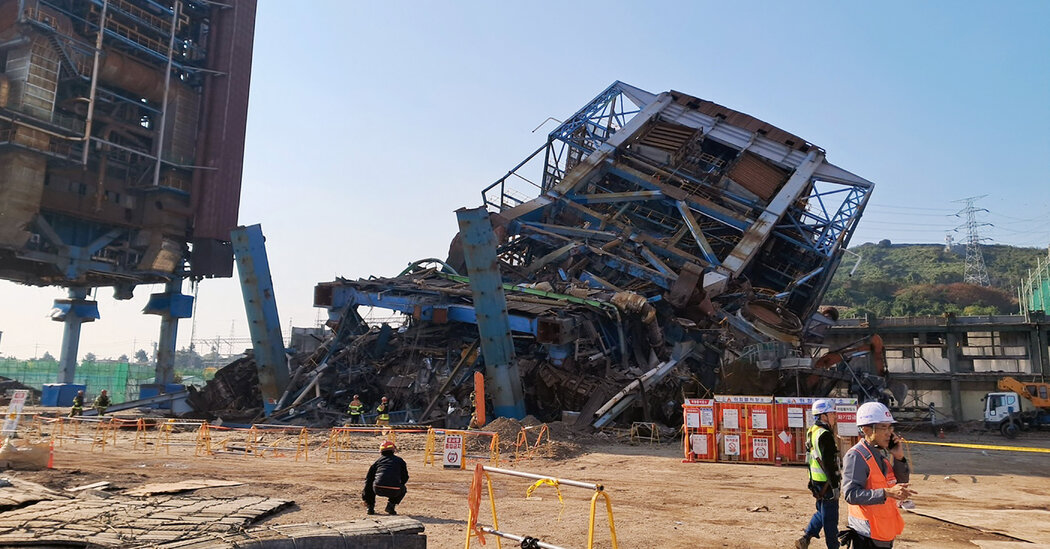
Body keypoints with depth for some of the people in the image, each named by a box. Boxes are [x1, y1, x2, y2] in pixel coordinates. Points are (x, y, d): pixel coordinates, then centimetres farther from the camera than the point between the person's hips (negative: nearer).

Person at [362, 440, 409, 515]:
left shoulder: (378, 461, 23)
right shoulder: (400, 461, 20)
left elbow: (369, 478, 24)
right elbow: (405, 478, 23)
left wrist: (365, 497, 32)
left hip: (378, 490, 1)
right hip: (394, 491, -1)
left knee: (370, 484, 36)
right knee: (403, 489, 33)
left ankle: (370, 507, 25)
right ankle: (391, 505, 13)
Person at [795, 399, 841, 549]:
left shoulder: (812, 431, 11)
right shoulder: (825, 435, -19)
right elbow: (828, 463, -22)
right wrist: (835, 486, -20)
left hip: (815, 480, 9)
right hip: (826, 482, -9)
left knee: (822, 512, 21)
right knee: (830, 517, 2)